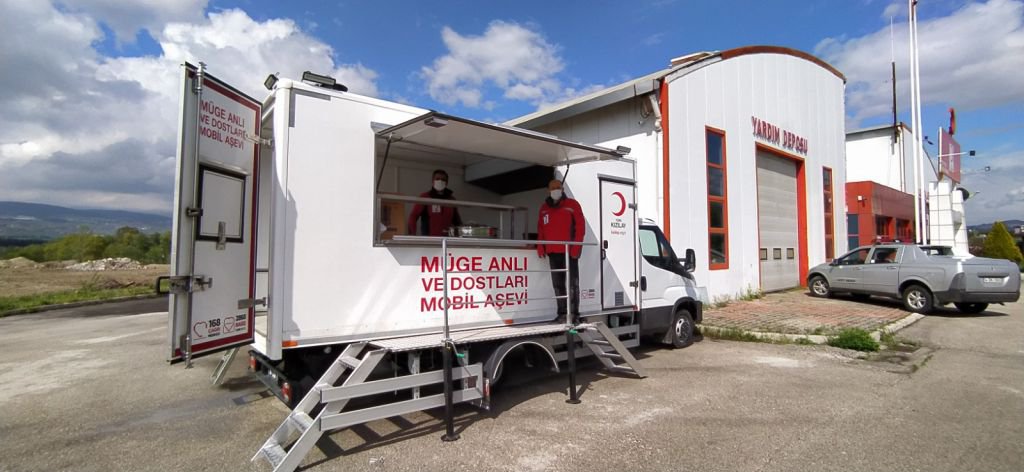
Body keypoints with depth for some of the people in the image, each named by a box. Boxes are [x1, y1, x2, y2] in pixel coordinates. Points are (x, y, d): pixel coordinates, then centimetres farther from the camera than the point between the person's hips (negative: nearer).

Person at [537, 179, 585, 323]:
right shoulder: (544, 208, 16)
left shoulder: (572, 205, 2)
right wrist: (540, 246, 4)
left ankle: (574, 313, 1)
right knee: (557, 284, 9)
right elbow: (541, 229, 18)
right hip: (552, 252, 5)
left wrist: (576, 248, -13)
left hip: (569, 251, -5)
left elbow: (580, 227, -4)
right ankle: (562, 313, 17)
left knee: (572, 283, -3)